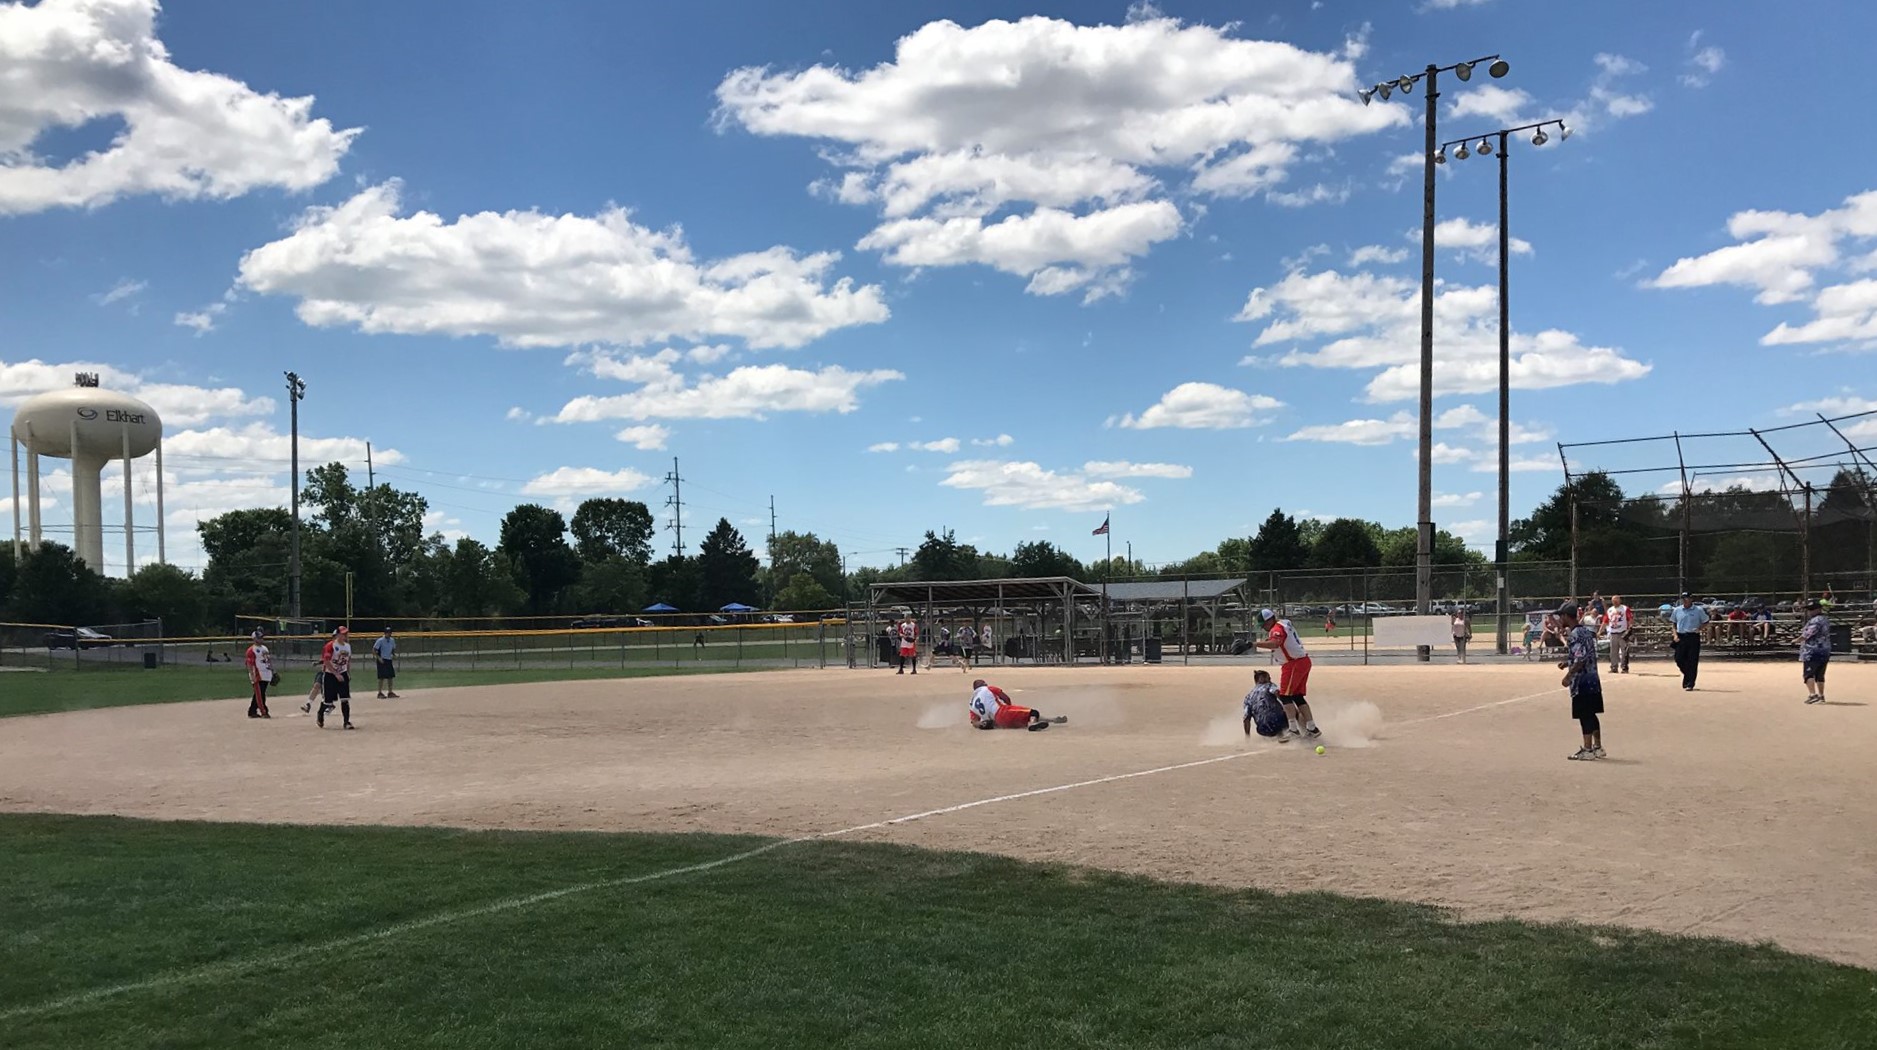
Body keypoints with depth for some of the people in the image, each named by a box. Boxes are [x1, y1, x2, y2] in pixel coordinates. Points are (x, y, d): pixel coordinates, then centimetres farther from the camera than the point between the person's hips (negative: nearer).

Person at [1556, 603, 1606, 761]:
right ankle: (1598, 747, 22)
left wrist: (1568, 676, -19)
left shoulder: (1575, 635, -17)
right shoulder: (1586, 631, 13)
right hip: (1592, 678, 10)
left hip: (1581, 681, -10)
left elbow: (1581, 660, -23)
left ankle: (1587, 750, 0)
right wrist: (1567, 662, 18)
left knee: (1585, 715, -4)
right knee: (1591, 715, 16)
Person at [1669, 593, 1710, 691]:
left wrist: (1699, 629, -9)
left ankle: (1690, 685, 1)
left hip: (1693, 637, -3)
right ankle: (1687, 675, 29)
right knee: (1678, 660, 0)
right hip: (1680, 638, 3)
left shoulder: (1698, 610, -1)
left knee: (1692, 662, -3)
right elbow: (1673, 623, 14)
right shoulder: (1676, 610, 7)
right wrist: (1675, 635, 2)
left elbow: (1706, 622, 7)